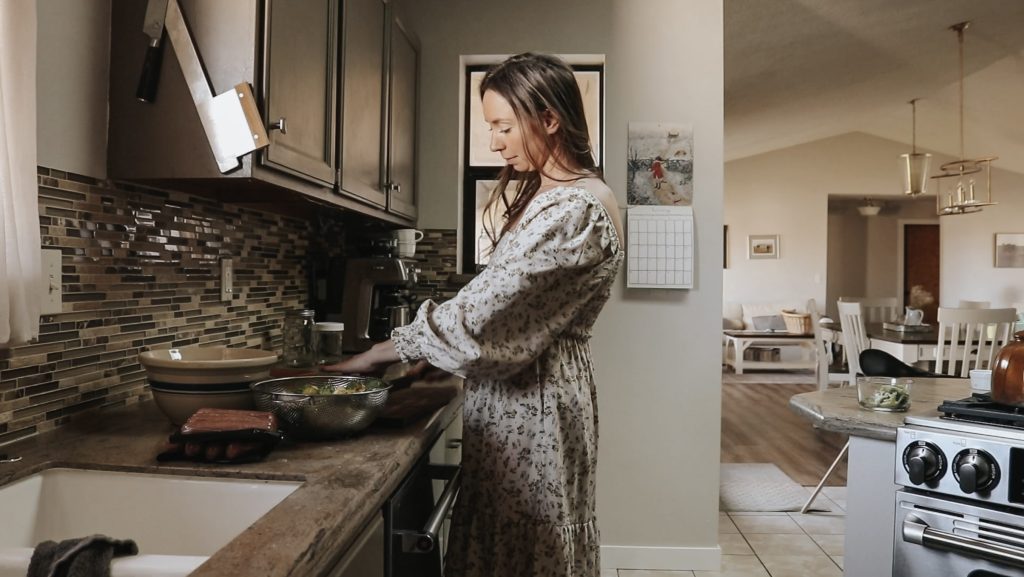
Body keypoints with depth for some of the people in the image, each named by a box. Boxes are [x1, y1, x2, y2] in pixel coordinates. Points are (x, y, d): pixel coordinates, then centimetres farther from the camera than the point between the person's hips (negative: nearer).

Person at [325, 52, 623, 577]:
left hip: (533, 400, -9)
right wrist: (435, 356, 6)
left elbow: (481, 314, -23)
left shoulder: (576, 210, -19)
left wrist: (379, 353, -13)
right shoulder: (543, 195, 14)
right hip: (516, 387, 9)